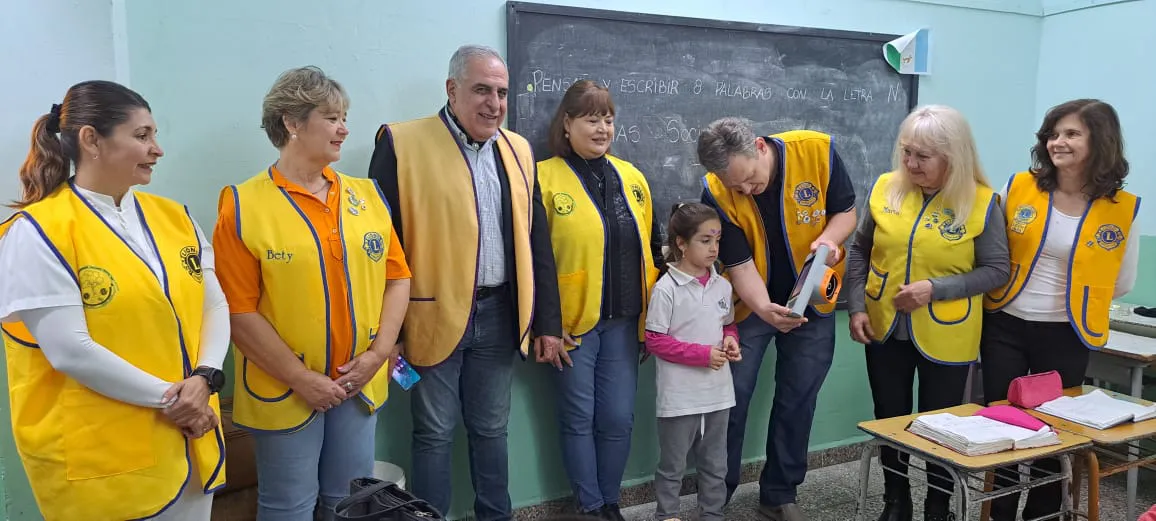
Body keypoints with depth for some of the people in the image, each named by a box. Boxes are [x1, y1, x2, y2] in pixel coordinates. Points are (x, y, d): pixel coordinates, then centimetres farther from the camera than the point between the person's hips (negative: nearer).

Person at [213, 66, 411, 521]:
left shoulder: (366, 195, 4)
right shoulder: (245, 205, -9)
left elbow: (397, 276, 5)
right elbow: (239, 311, -12)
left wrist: (379, 351, -6)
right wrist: (301, 378, -13)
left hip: (359, 384, 4)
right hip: (285, 392, -4)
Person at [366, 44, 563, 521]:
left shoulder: (518, 150, 9)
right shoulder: (402, 143, -6)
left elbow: (537, 241, 10)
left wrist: (548, 321, 8)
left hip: (499, 315, 4)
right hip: (435, 316, -4)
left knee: (491, 429, 15)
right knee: (434, 433, 7)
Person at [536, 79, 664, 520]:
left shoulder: (631, 177, 8)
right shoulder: (545, 177, -8)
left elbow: (652, 248, 15)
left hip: (624, 322, 4)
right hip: (573, 322, -4)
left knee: (618, 418, 10)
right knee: (579, 418, 7)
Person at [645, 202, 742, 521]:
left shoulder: (722, 286, 3)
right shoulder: (666, 288, -14)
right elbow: (654, 340, -14)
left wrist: (730, 340, -6)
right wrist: (703, 354, -18)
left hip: (718, 391, 5)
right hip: (679, 395, -5)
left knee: (715, 463, 18)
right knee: (672, 464, 10)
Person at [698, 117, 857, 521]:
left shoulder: (817, 151, -21)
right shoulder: (717, 193, -23)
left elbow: (845, 211, -7)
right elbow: (740, 265, -20)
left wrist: (828, 239, -29)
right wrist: (765, 310, -38)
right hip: (749, 305, -1)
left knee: (798, 401, 10)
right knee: (730, 399, 2)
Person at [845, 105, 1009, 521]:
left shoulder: (980, 202, -12)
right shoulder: (886, 189, -3)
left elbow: (996, 270, -8)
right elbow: (859, 251, 5)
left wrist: (936, 290, -20)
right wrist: (856, 307, -3)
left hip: (945, 337, -3)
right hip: (885, 330, 3)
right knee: (889, 420, 16)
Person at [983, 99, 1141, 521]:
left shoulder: (1122, 208, -6)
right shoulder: (1019, 188, -5)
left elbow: (1121, 284, 5)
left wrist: (1076, 294, -2)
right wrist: (1008, 288, -1)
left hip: (1065, 337, 0)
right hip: (1006, 328, 1)